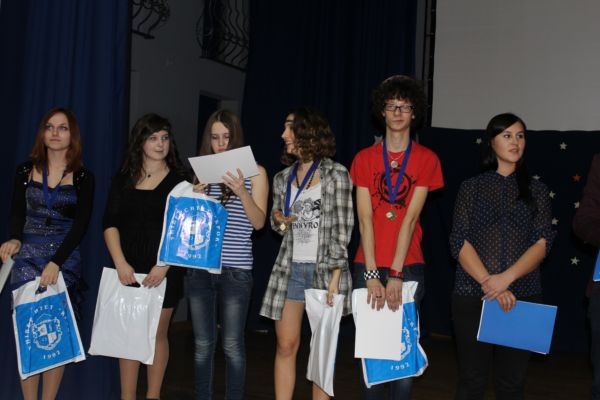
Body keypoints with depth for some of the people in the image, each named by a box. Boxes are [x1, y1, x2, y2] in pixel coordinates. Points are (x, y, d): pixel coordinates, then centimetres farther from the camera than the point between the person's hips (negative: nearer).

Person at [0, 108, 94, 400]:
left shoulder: (83, 177, 2)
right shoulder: (26, 171, 8)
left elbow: (81, 225, -4)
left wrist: (56, 262, -15)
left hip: (65, 259, -1)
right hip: (27, 257, 1)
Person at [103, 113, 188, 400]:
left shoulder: (179, 180, 1)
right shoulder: (123, 179, 8)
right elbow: (110, 224, 2)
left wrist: (164, 265, -15)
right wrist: (120, 263, -10)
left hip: (163, 270, -2)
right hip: (128, 270, 2)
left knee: (156, 333, 4)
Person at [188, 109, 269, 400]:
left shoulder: (254, 172, 4)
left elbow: (258, 222, -4)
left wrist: (242, 191, -19)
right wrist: (195, 197, -8)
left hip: (235, 270, -3)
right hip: (200, 267, 3)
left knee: (232, 345, 0)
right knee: (203, 343, 9)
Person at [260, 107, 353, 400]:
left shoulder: (335, 174, -2)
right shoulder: (283, 178, 13)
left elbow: (342, 229, -7)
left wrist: (335, 275, -13)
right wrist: (279, 220, -3)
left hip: (323, 271, -4)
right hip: (290, 269, 4)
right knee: (285, 345, 4)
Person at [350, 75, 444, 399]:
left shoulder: (426, 159, 3)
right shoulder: (365, 158, 6)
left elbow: (410, 218, -7)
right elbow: (365, 220, -3)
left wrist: (396, 275, -12)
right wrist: (372, 275, -11)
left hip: (408, 266, -1)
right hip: (369, 265, 1)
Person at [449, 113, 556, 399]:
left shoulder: (536, 190, 11)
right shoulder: (471, 187, 7)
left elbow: (543, 241, -1)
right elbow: (460, 241, -3)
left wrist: (506, 278, -16)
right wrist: (490, 284, -14)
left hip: (523, 296, 1)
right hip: (472, 296, -1)